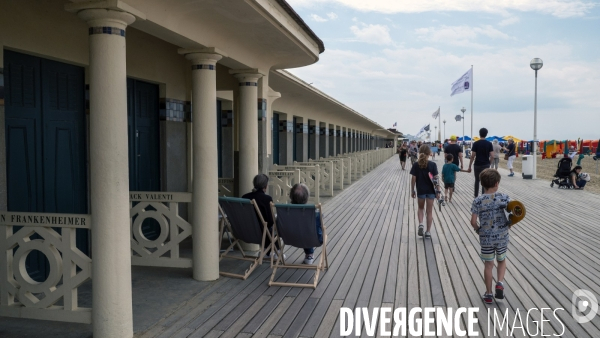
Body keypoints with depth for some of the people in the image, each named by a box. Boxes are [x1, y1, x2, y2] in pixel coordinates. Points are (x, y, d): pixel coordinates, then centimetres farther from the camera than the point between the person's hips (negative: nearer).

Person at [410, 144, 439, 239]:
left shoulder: (416, 165, -7)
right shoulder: (432, 164, -9)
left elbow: (413, 179, -6)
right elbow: (435, 179, -8)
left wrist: (413, 190, 5)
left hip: (420, 190, 1)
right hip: (430, 190, 0)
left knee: (420, 208, 22)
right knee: (429, 211, 8)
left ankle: (420, 224, 0)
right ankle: (428, 232, 11)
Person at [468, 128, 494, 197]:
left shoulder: (476, 143, -8)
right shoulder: (489, 143, -3)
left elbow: (472, 156, -10)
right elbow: (492, 156, -6)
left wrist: (469, 166, -3)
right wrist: (489, 163, 11)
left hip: (477, 165, -1)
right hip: (486, 165, 1)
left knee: (477, 180, 14)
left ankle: (476, 196, 18)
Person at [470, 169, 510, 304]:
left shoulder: (478, 201, -10)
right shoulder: (504, 197, -8)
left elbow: (473, 221, -12)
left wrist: (478, 230, 8)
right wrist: (509, 223, 5)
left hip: (486, 238, 0)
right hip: (502, 236, 1)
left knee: (488, 265, 11)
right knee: (502, 261, 25)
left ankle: (488, 294, 19)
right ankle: (500, 283, 6)